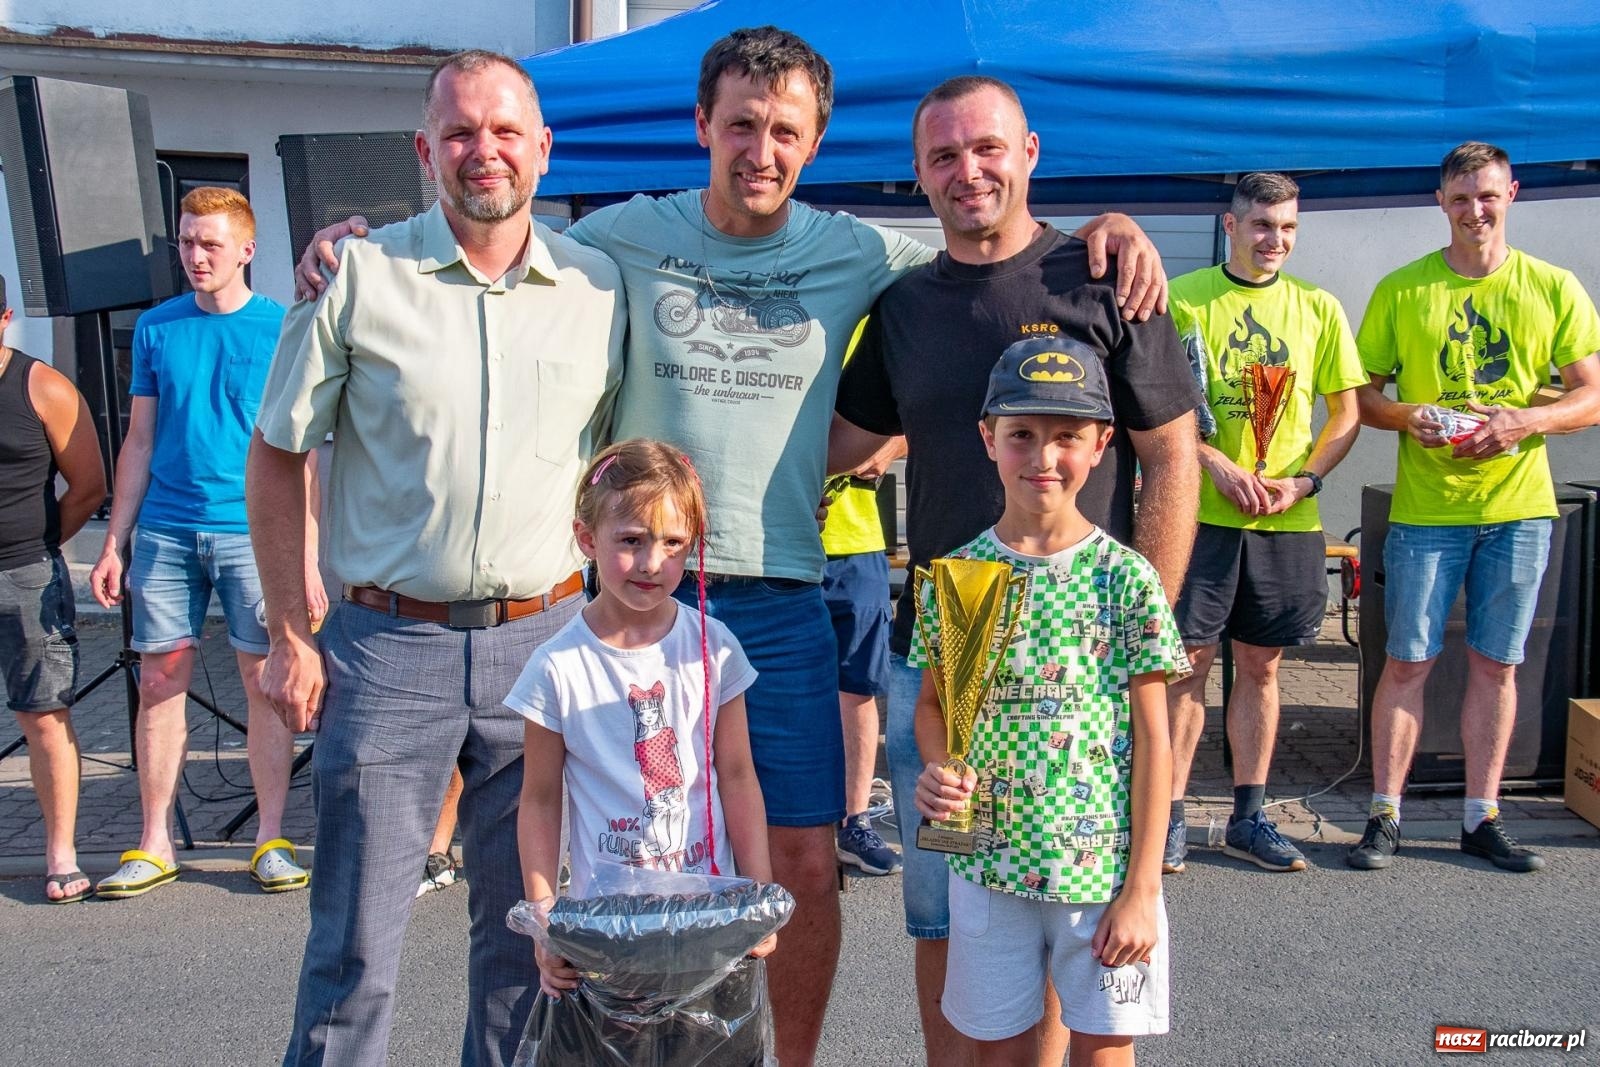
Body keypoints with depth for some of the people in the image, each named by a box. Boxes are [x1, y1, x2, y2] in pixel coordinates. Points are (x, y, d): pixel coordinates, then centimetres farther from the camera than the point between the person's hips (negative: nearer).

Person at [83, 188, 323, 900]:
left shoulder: (282, 330, 0)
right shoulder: (156, 328, 10)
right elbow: (140, 442, 13)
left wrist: (307, 557, -7)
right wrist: (114, 542, 7)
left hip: (252, 533, -3)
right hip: (165, 532, 3)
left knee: (265, 682, 2)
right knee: (160, 682, 5)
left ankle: (271, 840, 14)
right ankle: (154, 846, 16)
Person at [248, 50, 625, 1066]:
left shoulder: (599, 288, 4)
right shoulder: (358, 275, -2)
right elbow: (277, 455, 3)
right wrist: (291, 636, -1)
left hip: (543, 638, 2)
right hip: (390, 644, -2)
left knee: (528, 926, 14)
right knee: (356, 944, 5)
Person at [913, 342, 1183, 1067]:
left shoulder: (1125, 577, -7)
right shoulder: (956, 574, -2)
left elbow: (1152, 741, -5)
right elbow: (931, 703, 10)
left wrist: (1142, 888, -6)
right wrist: (937, 770, -12)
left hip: (1103, 866, -2)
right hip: (988, 864, 2)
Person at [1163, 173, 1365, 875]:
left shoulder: (1318, 308, 9)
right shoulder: (1183, 298, 1)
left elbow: (1347, 413, 10)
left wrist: (1303, 480, -5)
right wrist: (1215, 462, -14)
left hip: (1289, 521, 3)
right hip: (1198, 513, -3)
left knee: (1260, 665, 10)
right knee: (1188, 663, 0)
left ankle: (1249, 818, 21)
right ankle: (1170, 817, 11)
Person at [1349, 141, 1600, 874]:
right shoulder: (1401, 290, 2)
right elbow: (1363, 398, 4)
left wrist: (1526, 421, -14)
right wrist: (1411, 418, -16)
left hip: (1518, 507, 2)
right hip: (1426, 507, -2)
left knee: (1495, 663, 8)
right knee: (1408, 662, 0)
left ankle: (1481, 818, 19)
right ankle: (1384, 815, 9)